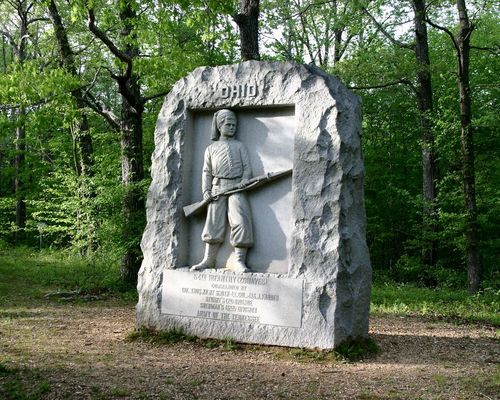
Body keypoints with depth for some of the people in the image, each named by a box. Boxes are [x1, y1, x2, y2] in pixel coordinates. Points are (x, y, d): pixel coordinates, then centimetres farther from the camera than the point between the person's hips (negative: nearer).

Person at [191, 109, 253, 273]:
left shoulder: (239, 146, 17)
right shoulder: (211, 149, 19)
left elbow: (247, 166, 8)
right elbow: (207, 172, 14)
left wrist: (245, 180, -11)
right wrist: (206, 190, -1)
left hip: (236, 187, -1)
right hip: (218, 188, 1)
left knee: (240, 221, -15)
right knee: (214, 222, -2)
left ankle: (238, 261, -16)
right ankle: (208, 260, 4)